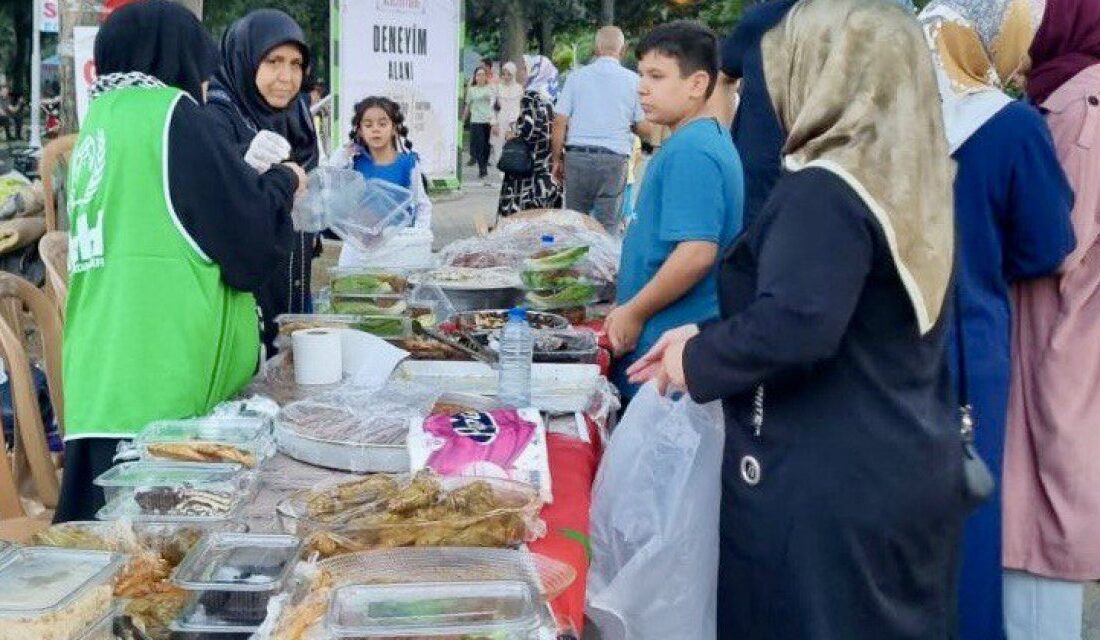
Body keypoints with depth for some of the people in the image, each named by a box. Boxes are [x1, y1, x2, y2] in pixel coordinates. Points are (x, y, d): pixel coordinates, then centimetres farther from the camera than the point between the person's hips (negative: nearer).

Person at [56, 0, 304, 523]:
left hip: (98, 384, 8)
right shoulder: (170, 112, -5)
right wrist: (283, 182, 11)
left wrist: (255, 183, 26)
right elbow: (253, 243, -8)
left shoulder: (98, 122, 16)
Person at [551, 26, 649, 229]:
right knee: (607, 225, 4)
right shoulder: (633, 81, 1)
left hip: (577, 156, 1)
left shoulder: (577, 76, 3)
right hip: (615, 159, -1)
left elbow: (560, 122, 1)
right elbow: (645, 128, 2)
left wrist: (557, 159, 10)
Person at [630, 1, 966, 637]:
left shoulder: (824, 191, -20)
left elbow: (792, 327, -32)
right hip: (917, 475, 9)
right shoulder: (918, 185, 9)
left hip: (826, 493, -9)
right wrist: (706, 338, 11)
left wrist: (697, 361, -14)